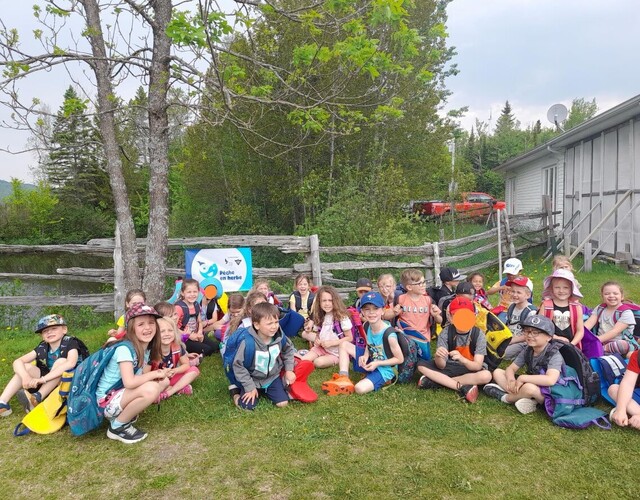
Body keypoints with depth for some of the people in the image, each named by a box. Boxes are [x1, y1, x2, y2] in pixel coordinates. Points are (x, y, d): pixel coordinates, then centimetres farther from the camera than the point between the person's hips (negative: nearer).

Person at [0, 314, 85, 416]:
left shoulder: (70, 343, -18)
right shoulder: (42, 347, -3)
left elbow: (70, 364, -37)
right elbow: (18, 362, -11)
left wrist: (42, 379, -41)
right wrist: (25, 377, -33)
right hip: (47, 384, 5)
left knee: (61, 361, -29)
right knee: (26, 367, -12)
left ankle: (37, 398, -35)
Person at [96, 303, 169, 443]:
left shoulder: (147, 348, 2)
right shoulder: (125, 348, -24)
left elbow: (143, 378, 3)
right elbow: (129, 382, -34)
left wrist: (159, 375, -18)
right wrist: (155, 374, -21)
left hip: (123, 395, 9)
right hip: (107, 401, -9)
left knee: (164, 381, 0)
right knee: (150, 389, -30)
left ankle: (127, 412, 8)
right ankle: (117, 426, -9)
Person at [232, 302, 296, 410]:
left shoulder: (280, 338, -18)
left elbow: (288, 351, 7)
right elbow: (238, 366, -21)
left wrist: (289, 370, 2)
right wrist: (250, 387, -17)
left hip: (272, 377, 4)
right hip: (253, 379, -3)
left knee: (282, 403, -3)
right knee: (247, 406, -11)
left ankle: (265, 391, 25)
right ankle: (236, 393, 22)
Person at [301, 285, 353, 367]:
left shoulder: (342, 317, -15)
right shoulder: (320, 317, 3)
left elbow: (350, 338, -12)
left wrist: (331, 343, -20)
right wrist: (316, 339, -10)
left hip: (336, 353, -4)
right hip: (321, 348, 4)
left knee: (319, 362, -30)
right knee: (302, 361, -20)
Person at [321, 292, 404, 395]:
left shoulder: (389, 335, -28)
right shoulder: (366, 326, -7)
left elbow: (400, 359, -18)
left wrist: (377, 363, -21)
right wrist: (365, 356, -11)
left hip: (384, 369, -8)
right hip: (371, 362, 8)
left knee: (360, 388, -31)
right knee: (344, 345, -2)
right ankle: (344, 380, -10)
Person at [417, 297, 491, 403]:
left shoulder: (478, 334, -16)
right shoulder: (446, 332, -14)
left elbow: (477, 366, -22)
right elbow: (441, 366, -17)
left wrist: (462, 359, -44)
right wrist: (438, 356, -42)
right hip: (449, 367, 1)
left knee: (486, 376, -35)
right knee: (421, 365, -21)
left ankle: (435, 380, -24)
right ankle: (462, 387, -25)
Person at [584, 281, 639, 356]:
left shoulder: (626, 313, -7)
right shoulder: (599, 309, 10)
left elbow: (615, 331, -17)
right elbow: (589, 323, -3)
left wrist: (597, 339, -28)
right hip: (601, 341, 3)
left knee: (625, 345, -39)